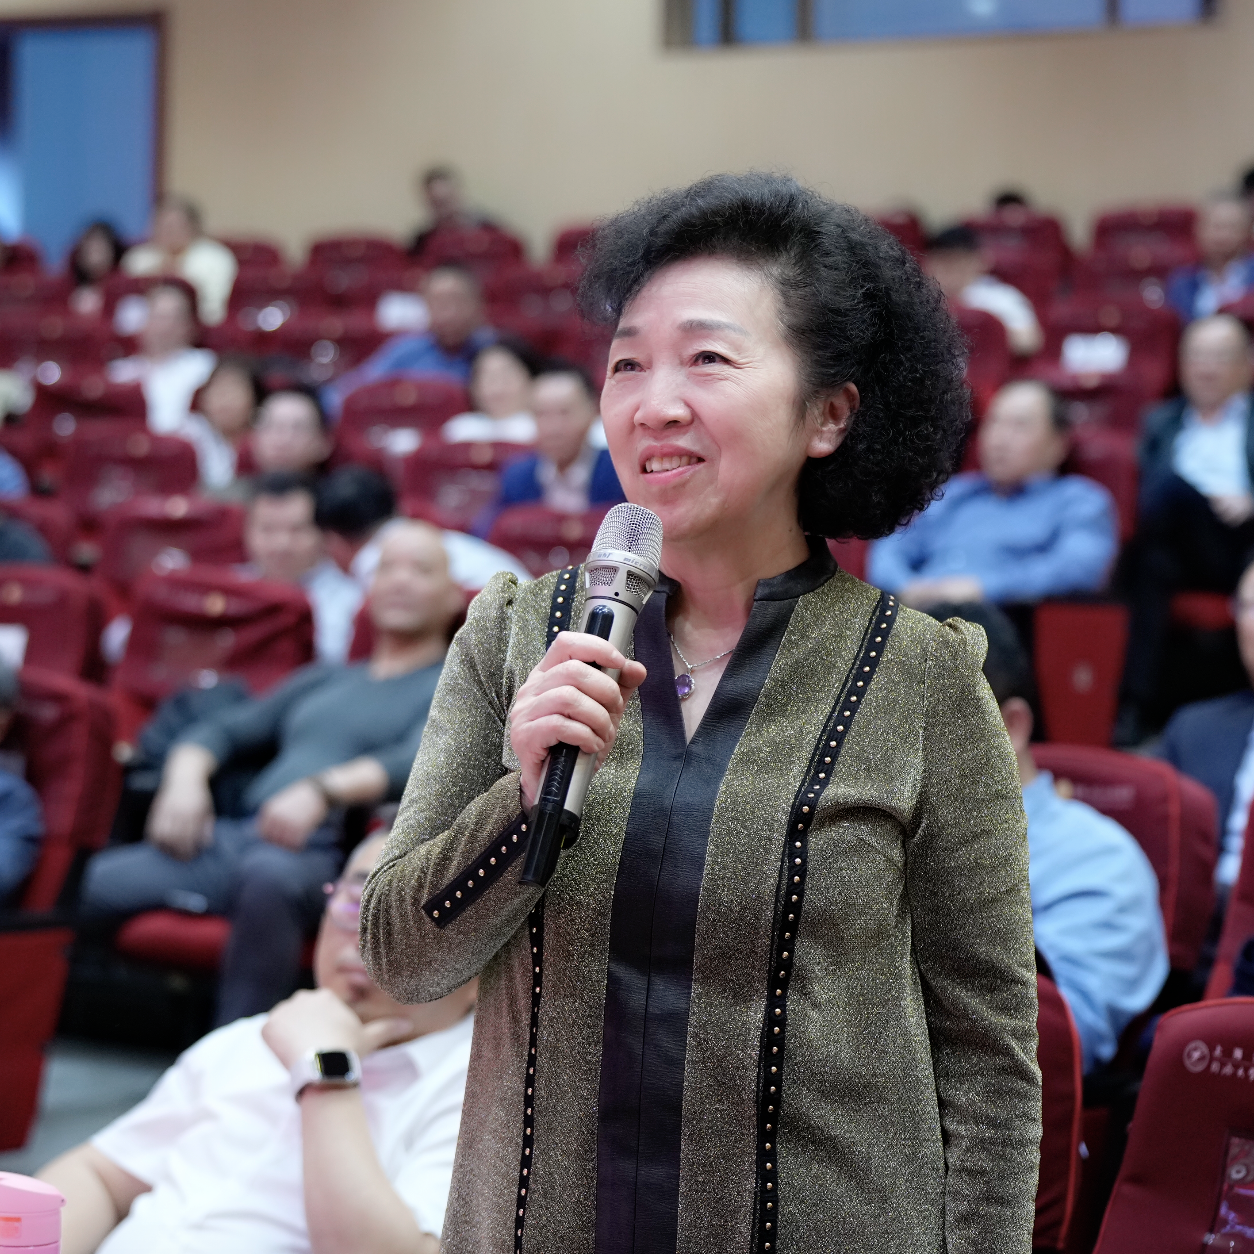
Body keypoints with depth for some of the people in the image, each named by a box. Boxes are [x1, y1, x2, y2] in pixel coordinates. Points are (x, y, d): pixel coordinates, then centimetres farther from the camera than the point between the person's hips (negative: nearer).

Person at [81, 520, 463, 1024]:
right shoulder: (323, 679, 30)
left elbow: (417, 762, -8)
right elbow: (222, 730, 26)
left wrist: (323, 789, -25)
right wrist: (185, 777, 2)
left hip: (323, 851, -5)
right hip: (232, 837, 5)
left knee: (269, 876, -42)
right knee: (96, 882, -21)